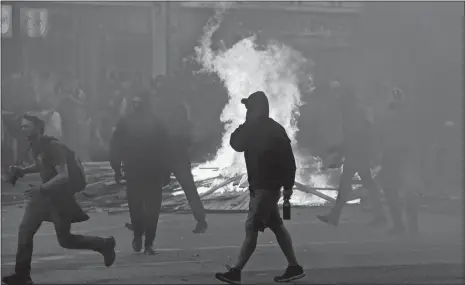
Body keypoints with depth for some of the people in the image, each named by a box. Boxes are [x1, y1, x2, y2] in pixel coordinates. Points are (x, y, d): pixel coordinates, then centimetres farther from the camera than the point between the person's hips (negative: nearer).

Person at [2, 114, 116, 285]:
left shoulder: (53, 146, -22)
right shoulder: (35, 145, 5)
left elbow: (63, 175, -26)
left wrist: (42, 188, -36)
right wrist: (23, 170, 7)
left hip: (60, 197, -8)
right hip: (44, 194, 8)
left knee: (65, 240, 1)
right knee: (25, 229, -4)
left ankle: (105, 245, 22)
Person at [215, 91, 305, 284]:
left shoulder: (274, 131, -15)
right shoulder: (254, 129, 10)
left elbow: (288, 160, -16)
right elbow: (236, 143, 7)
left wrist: (288, 186, -16)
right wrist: (245, 125, -2)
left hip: (267, 187, -9)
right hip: (259, 186, 9)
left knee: (252, 228, -8)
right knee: (276, 226, 11)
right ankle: (294, 267, 16)